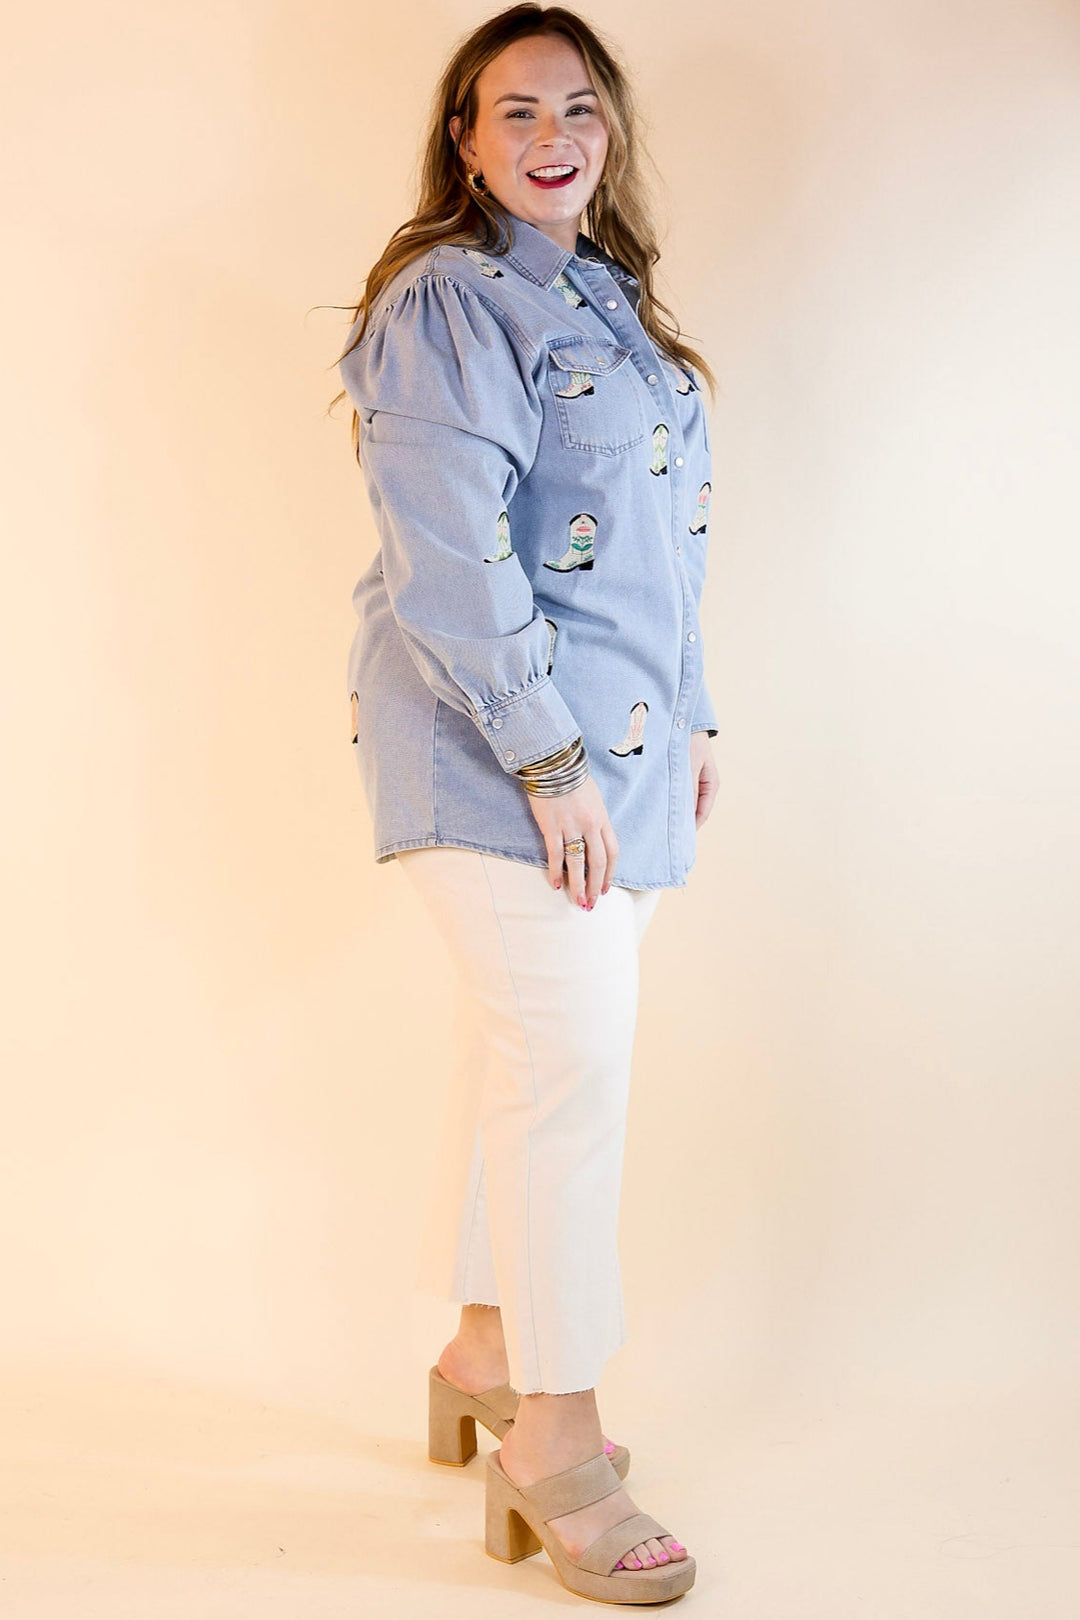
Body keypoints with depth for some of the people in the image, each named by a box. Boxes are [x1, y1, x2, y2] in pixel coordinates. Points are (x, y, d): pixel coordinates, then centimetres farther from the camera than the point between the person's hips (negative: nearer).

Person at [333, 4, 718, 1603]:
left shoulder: (607, 301, 18)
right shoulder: (447, 303, -10)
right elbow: (449, 556, -18)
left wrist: (687, 719, 18)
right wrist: (549, 758, -20)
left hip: (614, 736, 8)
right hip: (494, 740, -8)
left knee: (523, 1048, 15)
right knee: (570, 1062, -8)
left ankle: (486, 1355, 29)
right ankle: (553, 1445, 4)